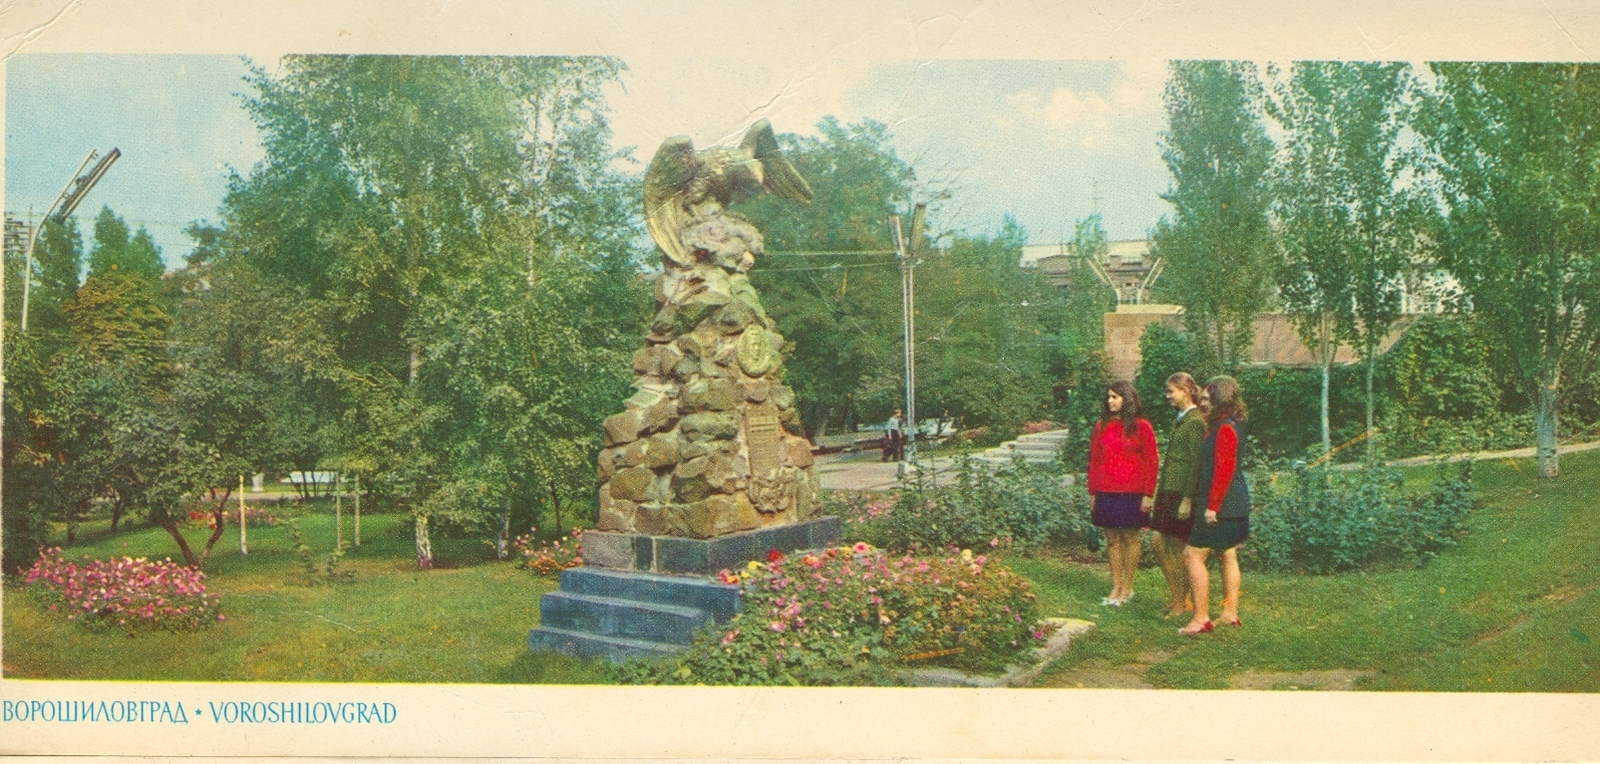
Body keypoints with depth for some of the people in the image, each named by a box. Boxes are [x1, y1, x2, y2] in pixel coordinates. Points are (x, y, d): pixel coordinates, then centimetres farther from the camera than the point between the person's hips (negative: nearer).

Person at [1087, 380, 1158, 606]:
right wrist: (1093, 492, 8)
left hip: (1132, 492, -3)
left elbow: (1151, 462, -2)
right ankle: (1116, 587, 13)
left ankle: (1128, 588, 11)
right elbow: (1094, 460, 12)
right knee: (1112, 539, 7)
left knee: (1130, 537, 2)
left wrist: (1148, 494, -7)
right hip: (1106, 492, 4)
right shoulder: (1102, 426, 9)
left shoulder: (1141, 426, -2)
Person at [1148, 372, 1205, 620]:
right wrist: (1160, 494, 19)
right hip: (1168, 492, 10)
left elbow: (1197, 463, -18)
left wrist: (1188, 499, -21)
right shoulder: (1181, 420, 16)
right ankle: (1176, 595, 20)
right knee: (1157, 542, 10)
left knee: (1178, 548, -1)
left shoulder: (1195, 422, -14)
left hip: (1183, 494, -10)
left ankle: (1186, 601, 11)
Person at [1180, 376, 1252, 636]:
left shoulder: (1225, 429, -18)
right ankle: (1230, 612, 22)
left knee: (1194, 555, -7)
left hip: (1222, 504, -10)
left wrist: (1212, 506, -22)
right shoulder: (1232, 426, 12)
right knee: (1228, 555, 15)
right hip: (1236, 504, 10)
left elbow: (1224, 470, -23)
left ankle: (1201, 618, -6)